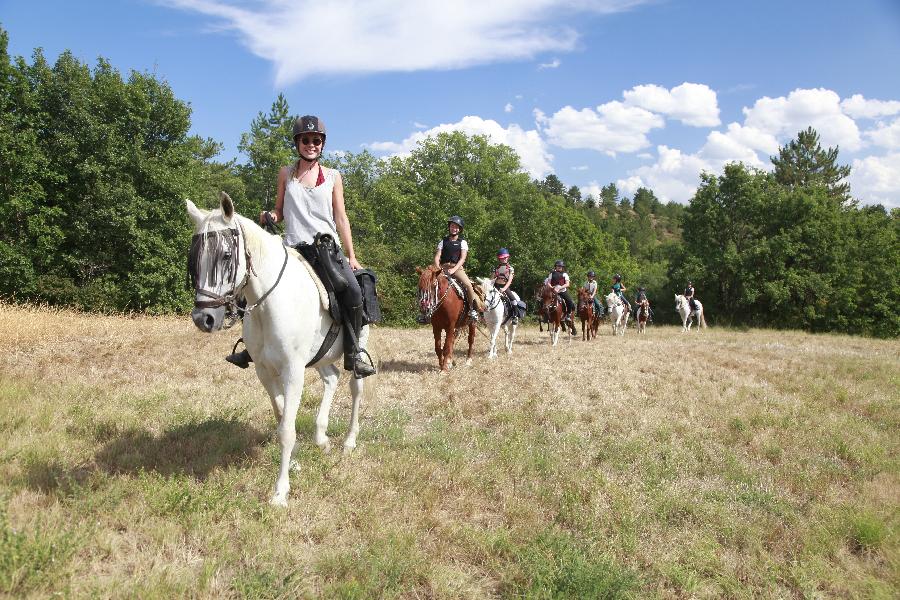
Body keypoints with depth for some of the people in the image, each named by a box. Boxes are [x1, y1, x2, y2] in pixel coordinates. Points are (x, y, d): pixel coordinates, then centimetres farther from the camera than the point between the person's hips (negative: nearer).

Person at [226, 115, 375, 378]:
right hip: (293, 249, 2)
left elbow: (341, 219, 8)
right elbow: (280, 212, 17)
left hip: (328, 248, -1)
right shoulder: (286, 174, 11)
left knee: (353, 291, -25)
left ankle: (353, 355, -14)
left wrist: (351, 256, 2)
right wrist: (269, 215, -7)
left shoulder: (332, 177, 9)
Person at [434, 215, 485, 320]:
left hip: (457, 267, -2)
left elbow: (462, 258, -2)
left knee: (468, 285, -27)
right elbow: (437, 257, 7)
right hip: (443, 268, 2)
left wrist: (454, 269, -18)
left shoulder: (463, 242, 10)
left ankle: (473, 309, -18)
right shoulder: (443, 242, 16)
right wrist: (438, 269, -12)